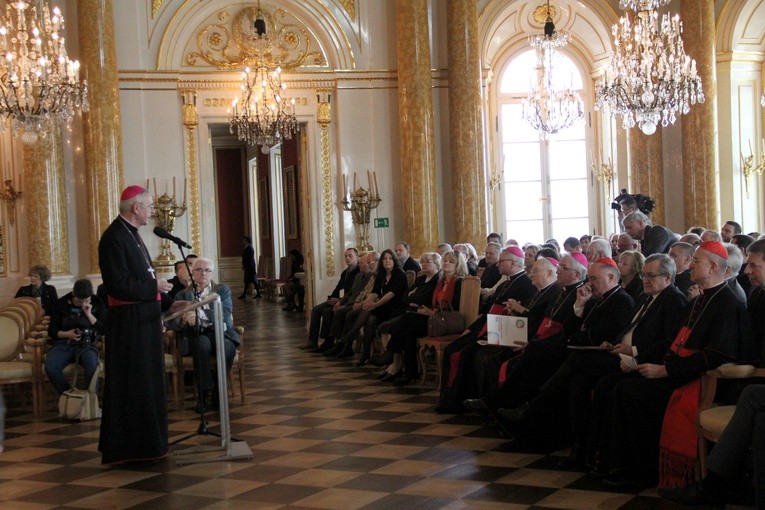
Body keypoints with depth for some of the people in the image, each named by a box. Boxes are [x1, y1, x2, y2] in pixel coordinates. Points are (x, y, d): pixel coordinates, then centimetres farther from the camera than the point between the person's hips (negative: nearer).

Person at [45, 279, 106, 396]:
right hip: (63, 344, 1)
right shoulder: (62, 304, 5)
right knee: (50, 368, -31)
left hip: (86, 344, -1)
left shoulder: (97, 304, 5)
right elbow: (52, 330, 8)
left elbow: (104, 330, 1)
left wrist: (89, 315, -11)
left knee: (92, 363, -38)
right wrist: (66, 334, -12)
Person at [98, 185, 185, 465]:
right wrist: (155, 287, -13)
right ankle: (130, 446, 7)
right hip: (129, 323, -10)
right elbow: (119, 284, -23)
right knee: (132, 384, -2)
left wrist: (168, 303, 12)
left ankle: (146, 441, 25)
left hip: (144, 319, 10)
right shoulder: (114, 237, -16)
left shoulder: (131, 234, 15)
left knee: (147, 382, 15)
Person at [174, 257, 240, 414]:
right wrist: (183, 319, -27)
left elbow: (224, 314, -8)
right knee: (203, 343, -36)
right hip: (197, 336, 0)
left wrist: (199, 315, -24)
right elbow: (174, 323, -1)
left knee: (228, 347, -34)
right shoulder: (183, 294, 12)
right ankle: (203, 394, -26)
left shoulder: (223, 290, 11)